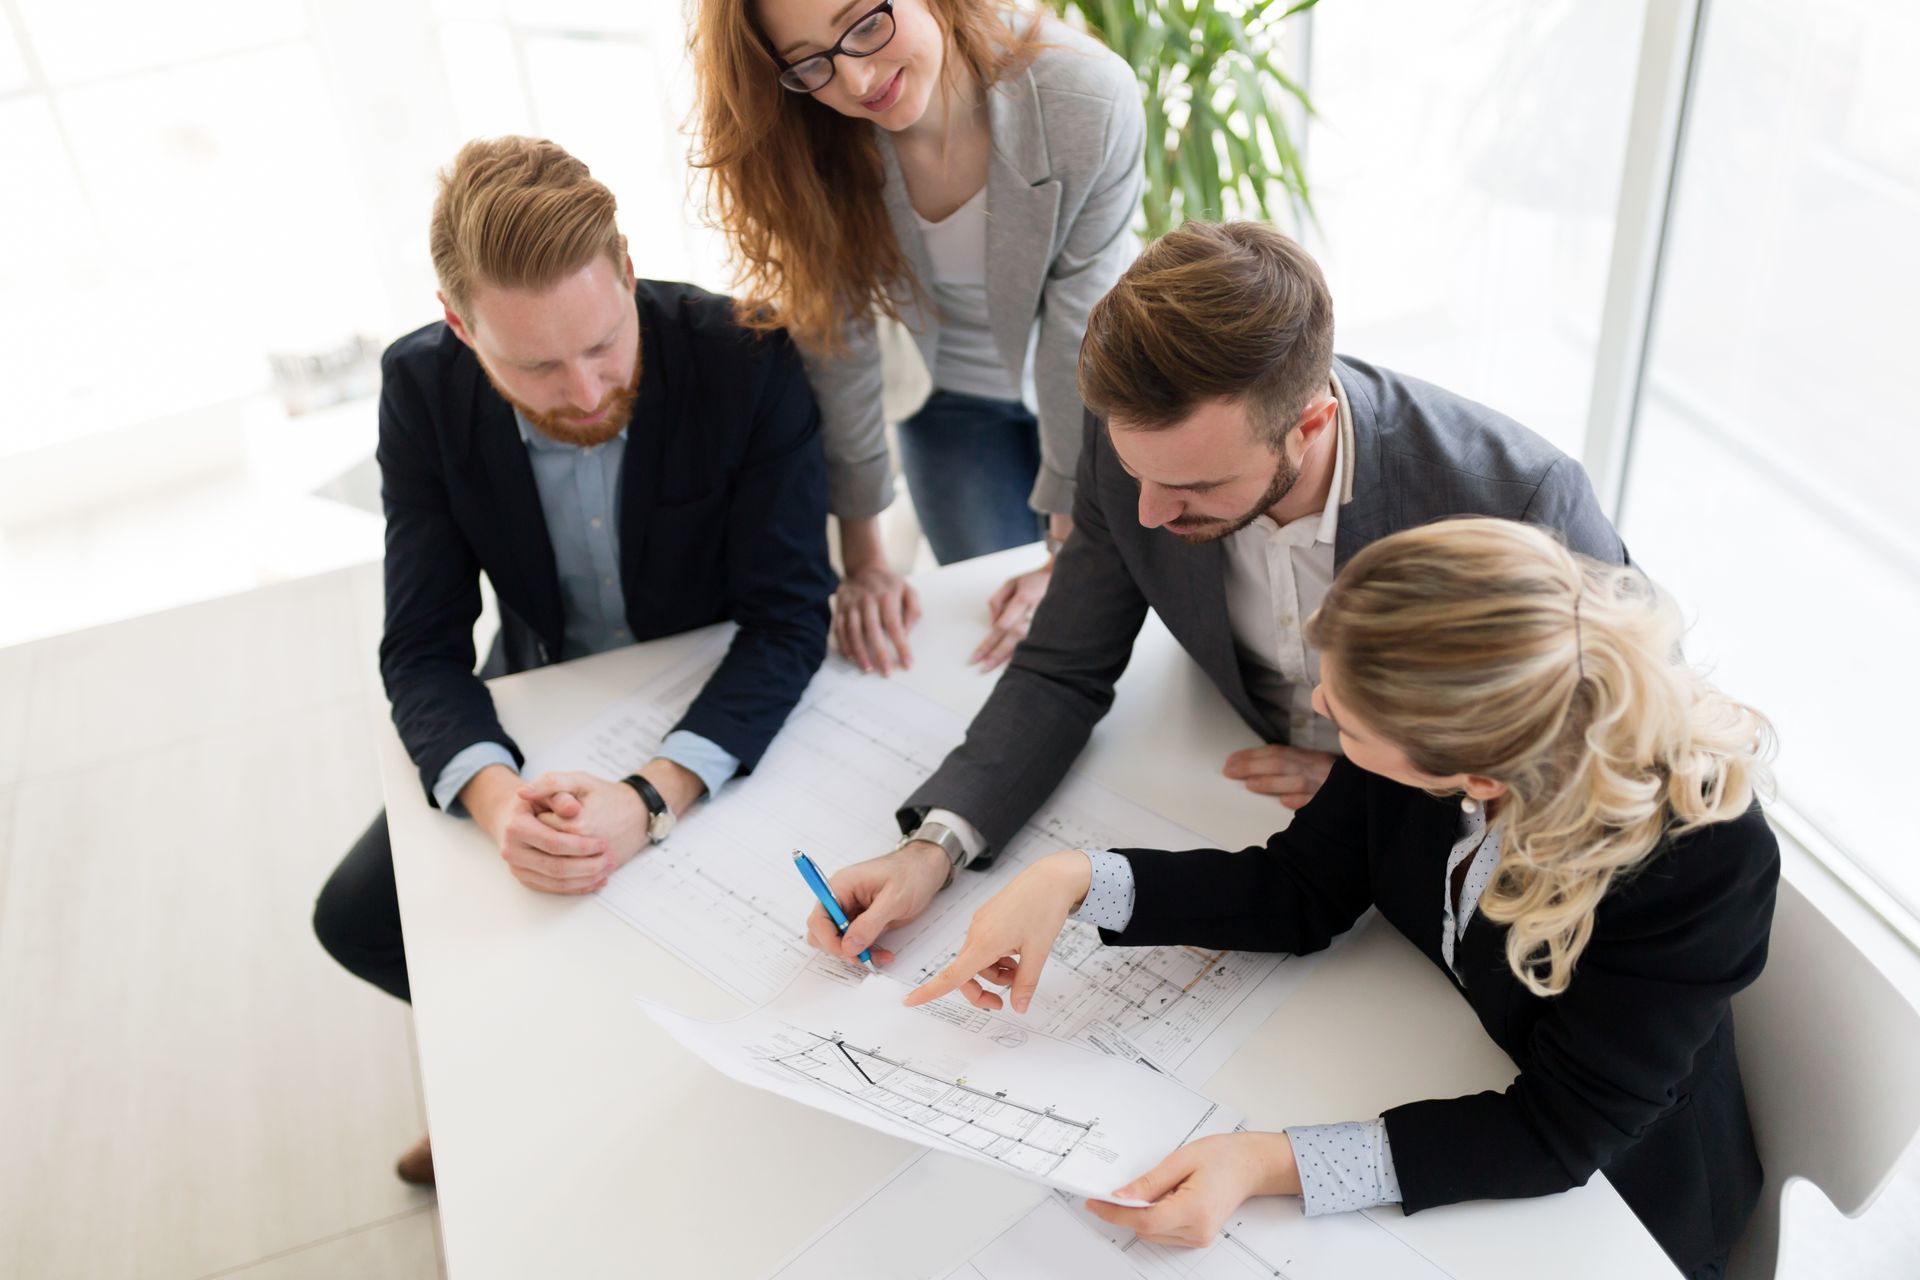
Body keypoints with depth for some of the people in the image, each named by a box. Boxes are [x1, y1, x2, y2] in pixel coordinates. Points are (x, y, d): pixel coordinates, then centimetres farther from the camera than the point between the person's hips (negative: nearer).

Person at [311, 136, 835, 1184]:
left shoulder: (747, 360, -27)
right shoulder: (422, 389, -17)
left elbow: (790, 619, -25)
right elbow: (423, 651, -15)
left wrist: (651, 796, -41)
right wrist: (495, 797, -37)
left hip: (723, 709, -3)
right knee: (358, 917, -4)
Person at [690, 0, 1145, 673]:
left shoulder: (1086, 100, -33)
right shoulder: (814, 142, -25)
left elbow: (1083, 336, -27)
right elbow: (837, 335, -18)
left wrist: (1071, 553, -21)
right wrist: (862, 559, -15)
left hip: (1097, 391, -1)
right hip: (948, 396, 1)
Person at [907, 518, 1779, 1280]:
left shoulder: (1704, 855, -35)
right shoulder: (1440, 703, -23)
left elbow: (1557, 1135, -27)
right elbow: (1303, 892, -9)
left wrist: (1271, 1165, -38)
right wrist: (1079, 880, -22)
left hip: (1609, 1202, -4)